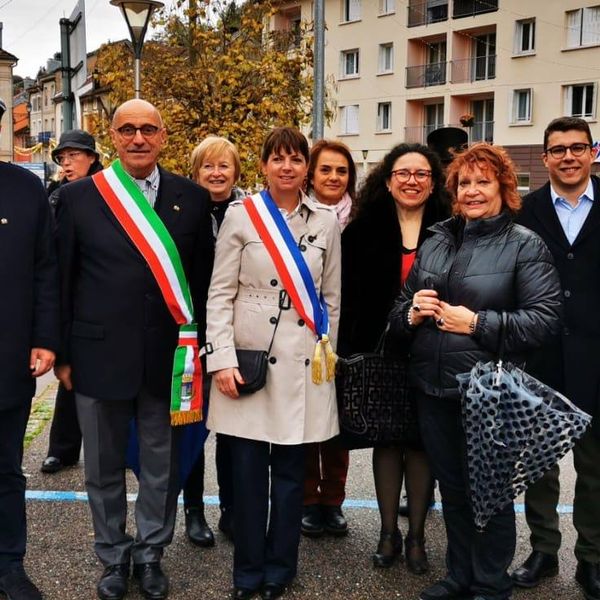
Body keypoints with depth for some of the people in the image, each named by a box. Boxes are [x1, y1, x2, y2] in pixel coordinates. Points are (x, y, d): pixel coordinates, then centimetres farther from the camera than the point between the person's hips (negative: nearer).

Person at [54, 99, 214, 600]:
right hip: (98, 353, 0)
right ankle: (114, 558, 34)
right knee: (104, 469, 14)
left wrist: (199, 349, 4)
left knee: (162, 469, 12)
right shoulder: (78, 197, 0)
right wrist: (62, 355, 1)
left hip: (169, 357, 1)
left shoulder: (192, 198, 2)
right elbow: (63, 281, 2)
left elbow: (203, 278, 5)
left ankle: (151, 555, 34)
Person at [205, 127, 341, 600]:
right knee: (248, 470, 5)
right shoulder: (240, 215, 0)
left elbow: (331, 298, 12)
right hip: (249, 356, -1)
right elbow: (220, 293, -3)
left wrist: (325, 356, 11)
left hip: (302, 364, 2)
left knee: (290, 471, 8)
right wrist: (223, 359, -10)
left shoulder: (326, 222, 6)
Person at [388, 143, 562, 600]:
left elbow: (545, 317, -14)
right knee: (452, 489, 17)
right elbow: (399, 310, 17)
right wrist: (411, 313, -6)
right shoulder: (436, 241, 12)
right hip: (434, 389, 6)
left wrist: (478, 324, -19)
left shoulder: (524, 245, -5)